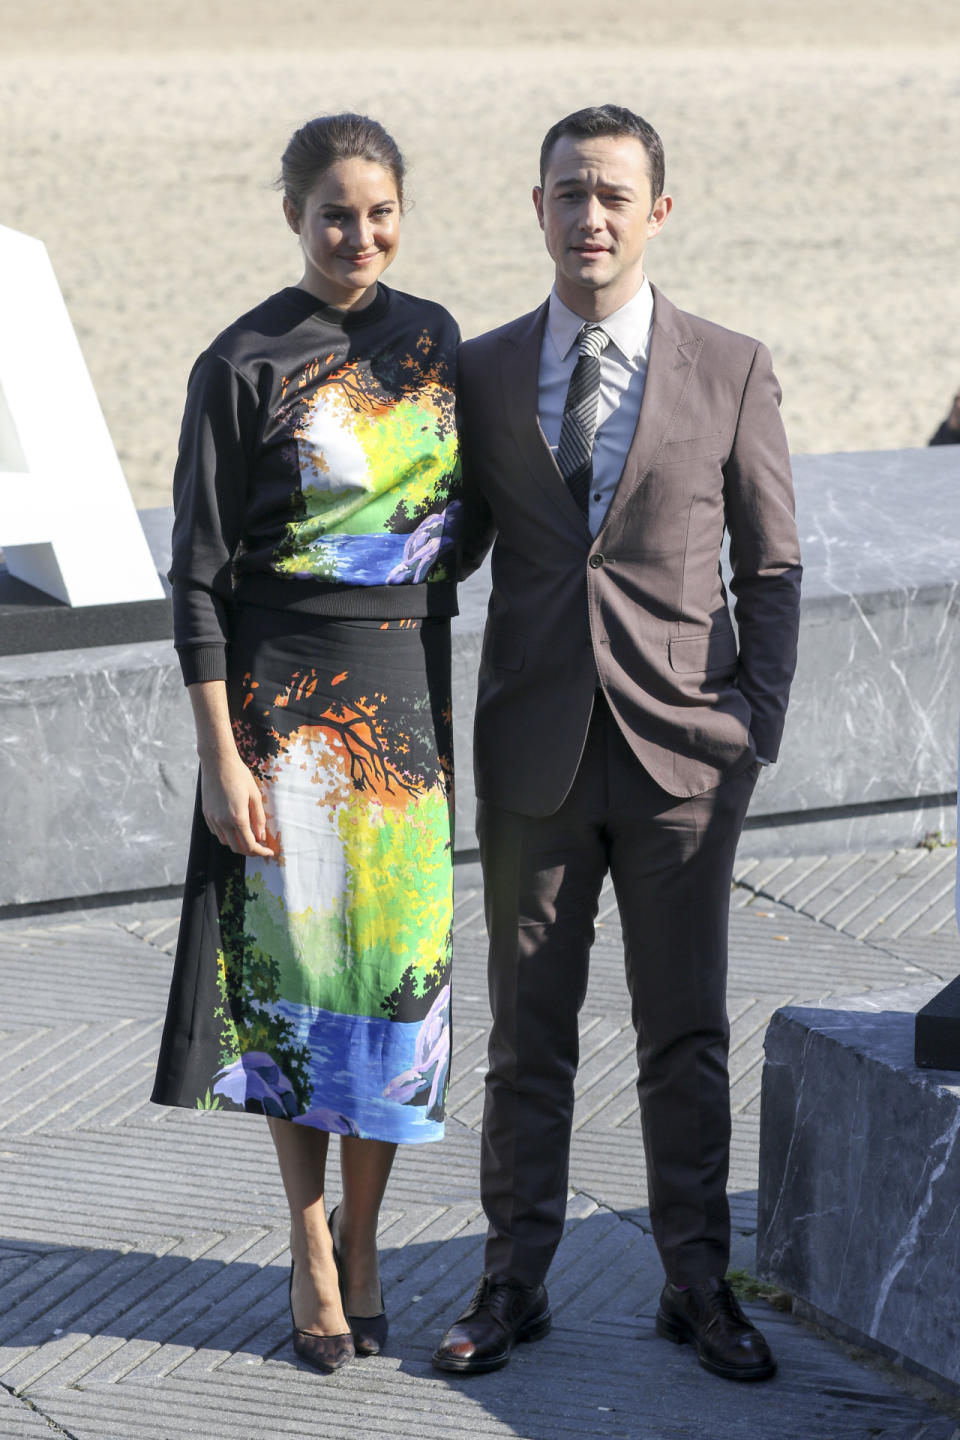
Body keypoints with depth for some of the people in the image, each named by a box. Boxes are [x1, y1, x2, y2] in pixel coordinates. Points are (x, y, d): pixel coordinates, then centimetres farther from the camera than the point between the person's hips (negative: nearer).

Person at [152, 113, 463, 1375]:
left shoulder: (433, 339, 7)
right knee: (296, 956, 3)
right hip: (286, 691, -4)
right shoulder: (244, 366, -8)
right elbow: (198, 574, -8)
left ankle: (363, 1237, 21)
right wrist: (221, 756, -13)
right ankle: (311, 1251, 16)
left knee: (401, 956, 5)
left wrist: (443, 702, 12)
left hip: (407, 688, 4)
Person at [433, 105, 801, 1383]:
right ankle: (515, 1285, 18)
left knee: (685, 1035, 6)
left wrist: (759, 720, -5)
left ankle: (698, 1286, 18)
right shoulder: (482, 373, 4)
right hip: (535, 750, 1)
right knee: (527, 1033, 7)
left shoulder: (731, 371, 0)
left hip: (683, 750, -1)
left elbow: (772, 566, 4)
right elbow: (454, 546, 12)